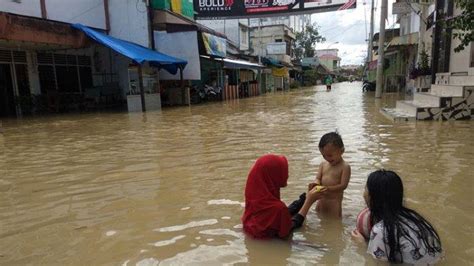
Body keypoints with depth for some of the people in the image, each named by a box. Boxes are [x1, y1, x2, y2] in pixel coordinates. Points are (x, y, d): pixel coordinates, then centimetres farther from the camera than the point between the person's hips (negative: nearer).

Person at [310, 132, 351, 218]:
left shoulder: (345, 167, -12)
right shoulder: (323, 165, 4)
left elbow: (343, 185, -17)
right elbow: (318, 178, 2)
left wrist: (327, 189, -29)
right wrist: (316, 184, -23)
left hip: (334, 201, -6)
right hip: (321, 200, 6)